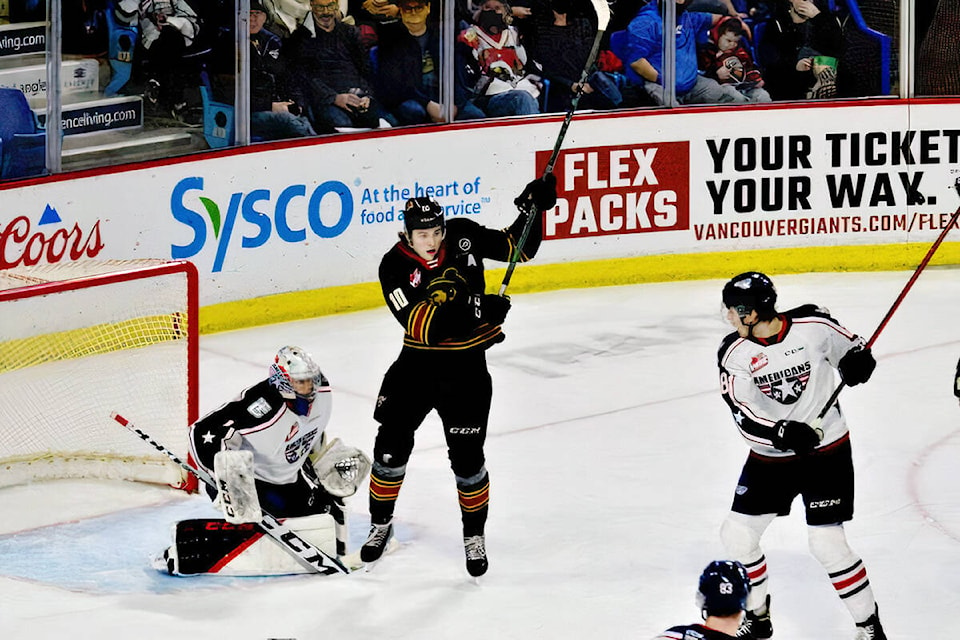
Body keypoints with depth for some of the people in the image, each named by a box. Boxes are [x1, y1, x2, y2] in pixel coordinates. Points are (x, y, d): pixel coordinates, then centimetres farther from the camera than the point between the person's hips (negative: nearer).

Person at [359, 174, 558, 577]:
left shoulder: (464, 237, -9)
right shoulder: (395, 266, -16)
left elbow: (518, 248, 3)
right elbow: (420, 325, -27)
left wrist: (532, 208, -13)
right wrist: (471, 311, -37)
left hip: (466, 367, 0)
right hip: (417, 363, 0)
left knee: (467, 458, -2)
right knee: (390, 447, 2)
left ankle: (474, 535, 18)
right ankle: (381, 524, 25)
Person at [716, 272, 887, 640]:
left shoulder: (812, 326, -15)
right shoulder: (734, 354, -10)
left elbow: (849, 348, 4)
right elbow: (743, 416, -18)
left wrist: (856, 359, -18)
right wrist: (783, 433, -33)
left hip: (826, 450, -4)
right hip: (769, 455, 4)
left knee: (827, 544, -11)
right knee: (736, 535, 4)